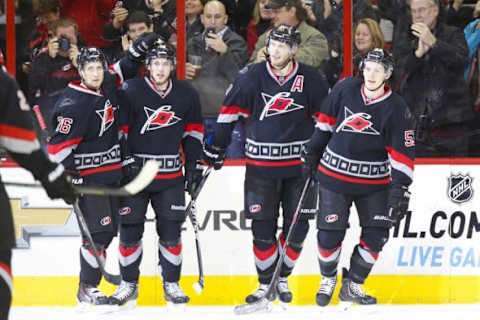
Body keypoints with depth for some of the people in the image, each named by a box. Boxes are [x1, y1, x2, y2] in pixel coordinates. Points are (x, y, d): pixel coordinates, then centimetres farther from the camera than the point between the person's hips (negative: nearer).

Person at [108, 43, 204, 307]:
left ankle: (171, 284, 14)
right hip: (134, 174, -2)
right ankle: (129, 284, 16)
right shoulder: (131, 92, -9)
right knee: (130, 230, 2)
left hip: (170, 176, 2)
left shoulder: (187, 95, 3)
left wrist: (194, 166, 10)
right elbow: (117, 129, -7)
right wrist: (127, 161, -13)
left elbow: (193, 131, 13)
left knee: (171, 232, 2)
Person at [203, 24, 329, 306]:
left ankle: (283, 279, 23)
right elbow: (230, 112, 2)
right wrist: (215, 147, 1)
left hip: (299, 164, 1)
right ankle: (265, 283, 13)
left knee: (297, 228, 4)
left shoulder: (311, 79, -3)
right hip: (261, 165, -1)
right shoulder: (252, 77, -4)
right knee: (263, 228, 1)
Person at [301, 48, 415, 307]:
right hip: (335, 174, 0)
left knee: (376, 234, -2)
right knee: (330, 233, -1)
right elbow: (327, 119, 9)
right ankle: (328, 280, 24)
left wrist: (400, 189, -18)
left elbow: (402, 152, -11)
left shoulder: (396, 109, -11)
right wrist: (312, 152, 11)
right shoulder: (345, 89, -6)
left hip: (373, 181, 0)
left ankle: (352, 285, 14)